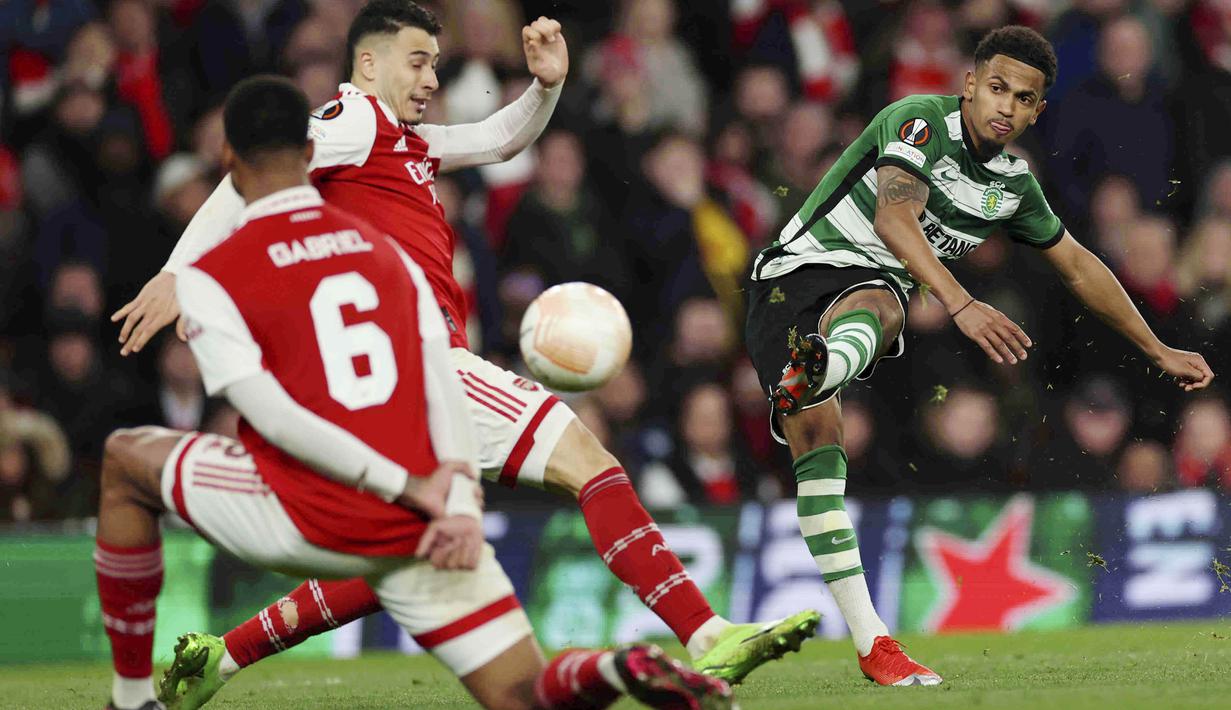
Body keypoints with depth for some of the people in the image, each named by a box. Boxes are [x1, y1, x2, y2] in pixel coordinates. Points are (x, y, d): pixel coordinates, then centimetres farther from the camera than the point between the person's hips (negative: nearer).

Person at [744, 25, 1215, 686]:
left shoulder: (1013, 184, 11)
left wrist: (1160, 352, 32)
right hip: (796, 265, -4)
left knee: (877, 308, -34)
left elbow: (1078, 265, 27)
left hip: (870, 286, 4)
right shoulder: (920, 122, -10)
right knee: (817, 440, -19)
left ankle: (813, 373, -72)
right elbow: (894, 217, -28)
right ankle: (870, 640, -18)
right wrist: (962, 306, -41)